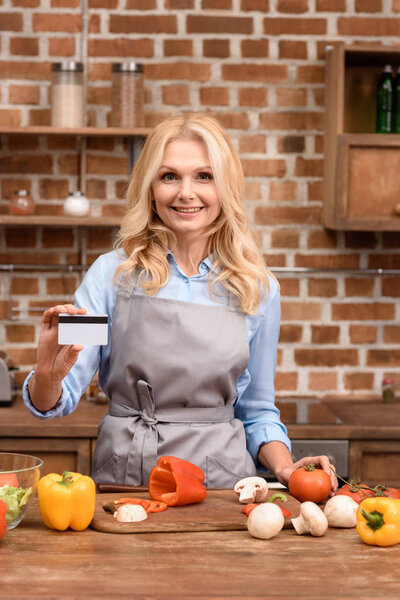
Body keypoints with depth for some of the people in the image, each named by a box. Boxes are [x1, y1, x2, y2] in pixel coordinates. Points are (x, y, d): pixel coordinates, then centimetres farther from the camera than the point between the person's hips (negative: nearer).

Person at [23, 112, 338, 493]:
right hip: (125, 474, -1)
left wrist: (283, 468, 0)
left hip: (221, 477, 1)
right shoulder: (112, 273, 3)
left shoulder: (258, 289, 8)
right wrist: (48, 375, -21)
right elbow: (57, 402, 1)